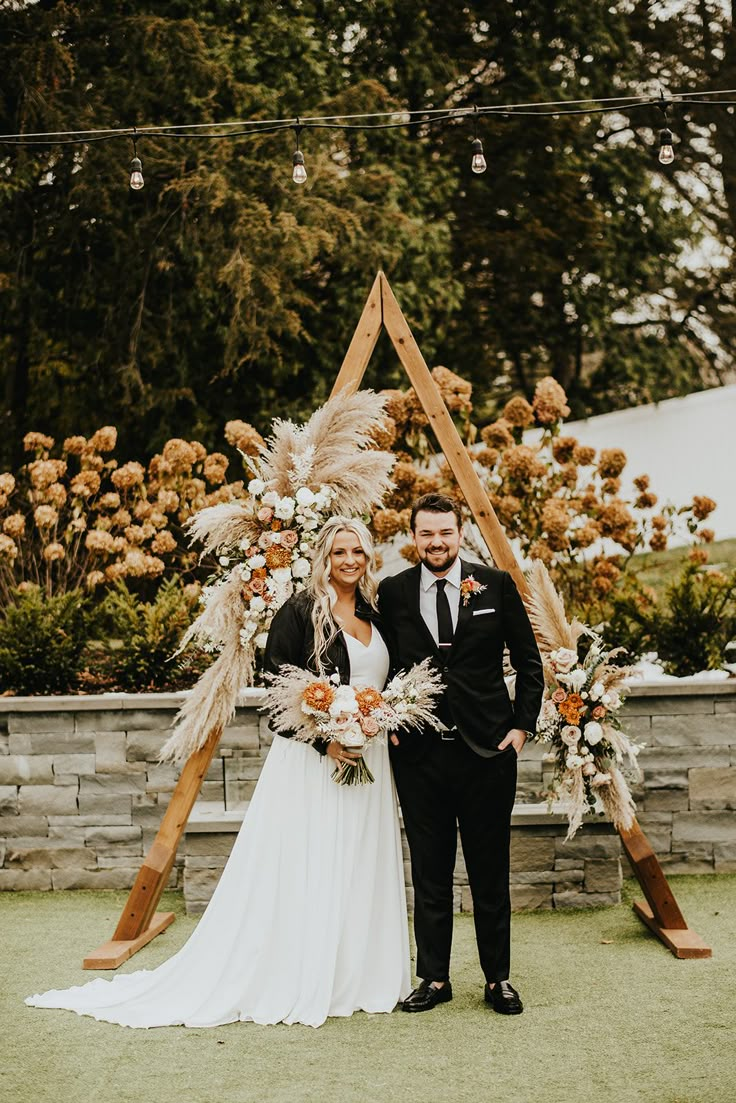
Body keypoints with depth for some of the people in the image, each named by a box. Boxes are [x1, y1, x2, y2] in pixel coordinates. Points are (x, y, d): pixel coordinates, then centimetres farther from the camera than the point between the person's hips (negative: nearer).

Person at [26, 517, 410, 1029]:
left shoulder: (375, 613, 12)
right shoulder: (300, 610, -7)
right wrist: (325, 741, -18)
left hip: (369, 761, 6)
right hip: (311, 761, -6)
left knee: (362, 873, 10)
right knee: (303, 873, -2)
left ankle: (357, 980, 20)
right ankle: (294, 983, 7)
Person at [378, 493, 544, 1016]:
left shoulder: (497, 585, 0)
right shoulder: (392, 593, 3)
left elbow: (529, 662, 5)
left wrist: (523, 724, -1)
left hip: (488, 750, -1)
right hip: (419, 755, 1)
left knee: (491, 871, 8)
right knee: (429, 873, 8)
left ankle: (498, 978, 19)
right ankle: (434, 978, 18)